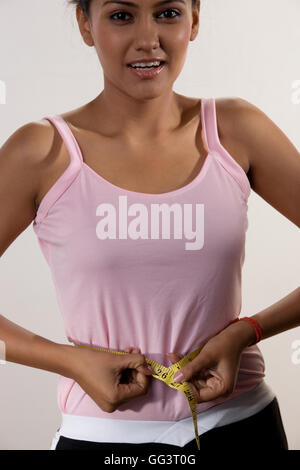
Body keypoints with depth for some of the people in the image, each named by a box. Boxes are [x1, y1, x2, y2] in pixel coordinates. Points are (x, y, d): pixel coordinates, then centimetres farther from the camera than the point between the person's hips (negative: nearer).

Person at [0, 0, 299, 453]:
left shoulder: (235, 131, -4)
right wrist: (71, 360, -13)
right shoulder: (43, 154, -10)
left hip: (241, 424, 2)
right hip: (104, 433, -1)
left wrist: (246, 331, -11)